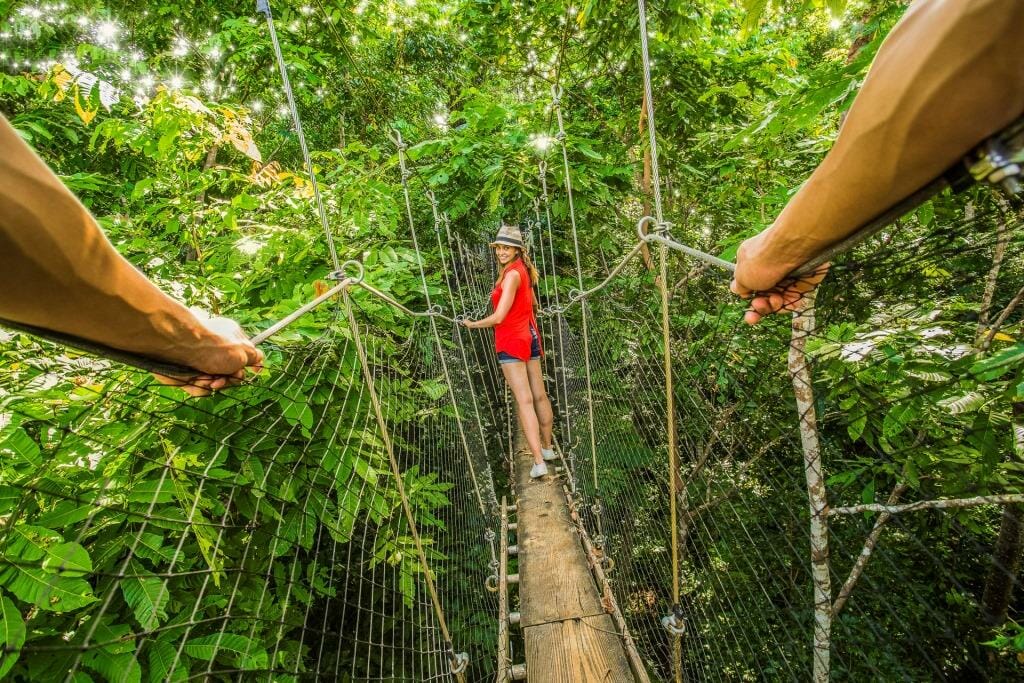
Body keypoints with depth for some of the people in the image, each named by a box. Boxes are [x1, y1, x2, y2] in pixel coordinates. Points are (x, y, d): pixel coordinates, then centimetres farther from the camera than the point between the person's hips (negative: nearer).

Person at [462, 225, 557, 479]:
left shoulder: (511, 274, -16)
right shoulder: (522, 269, 10)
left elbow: (498, 317, -19)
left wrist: (472, 324, -6)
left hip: (511, 341, -9)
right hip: (529, 336, 9)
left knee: (524, 400, -7)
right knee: (539, 396, 14)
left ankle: (538, 462, -5)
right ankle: (547, 448, 29)